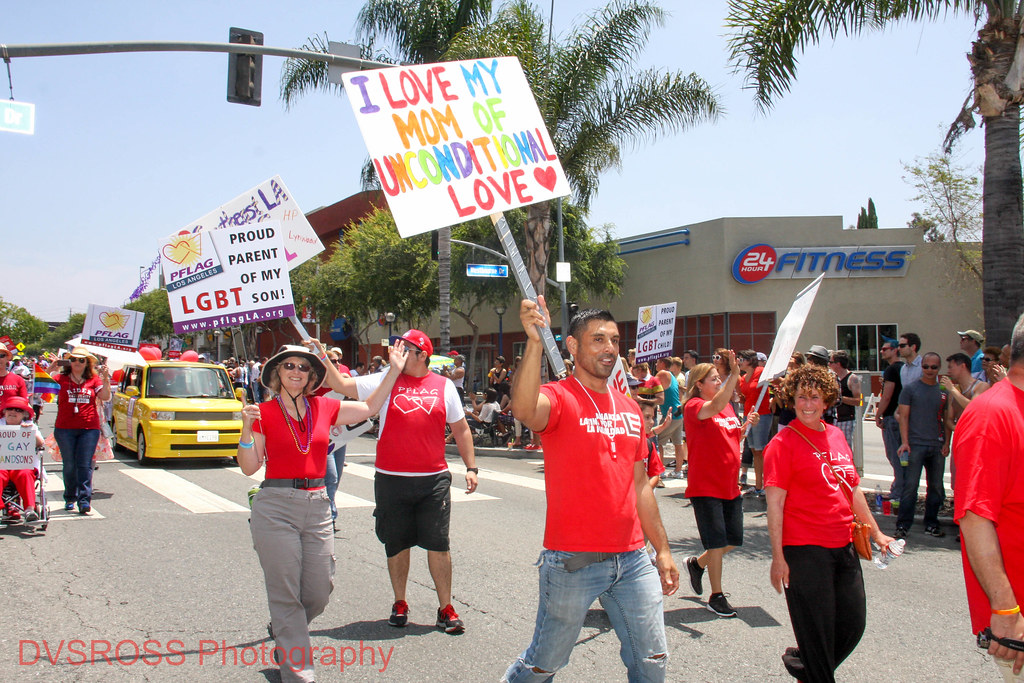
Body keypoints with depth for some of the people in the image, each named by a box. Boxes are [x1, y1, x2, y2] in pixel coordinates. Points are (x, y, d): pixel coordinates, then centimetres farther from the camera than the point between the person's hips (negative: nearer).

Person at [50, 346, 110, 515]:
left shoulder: (94, 379, 8)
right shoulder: (61, 378, 7)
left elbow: (105, 397, -2)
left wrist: (105, 379, -13)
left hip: (89, 428, 0)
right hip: (65, 429, 0)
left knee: (85, 465, -5)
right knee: (69, 465, 7)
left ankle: (84, 500, -6)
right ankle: (70, 498, 20)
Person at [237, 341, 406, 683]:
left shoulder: (324, 408, 8)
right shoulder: (263, 413, 0)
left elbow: (369, 407, 18)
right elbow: (249, 466, -1)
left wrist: (395, 370, 14)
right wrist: (247, 429, -15)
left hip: (317, 505, 4)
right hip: (275, 507, -4)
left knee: (319, 593, 8)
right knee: (286, 594, 1)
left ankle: (283, 632, 39)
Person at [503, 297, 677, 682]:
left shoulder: (629, 408, 11)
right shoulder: (558, 398, -9)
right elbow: (524, 410, -35)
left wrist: (662, 548, 17)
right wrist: (535, 341, -44)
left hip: (632, 560, 6)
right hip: (572, 562, -6)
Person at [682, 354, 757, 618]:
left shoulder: (728, 406, 11)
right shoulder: (694, 406, -12)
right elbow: (715, 407, -34)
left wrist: (747, 425, 1)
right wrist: (735, 374, -41)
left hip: (730, 485, 7)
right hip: (706, 486, -7)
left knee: (733, 541, 12)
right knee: (717, 543, -2)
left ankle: (697, 563, 36)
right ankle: (716, 596, 13)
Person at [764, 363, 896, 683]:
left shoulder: (836, 436, 11)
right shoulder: (784, 442, -9)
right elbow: (775, 503, -12)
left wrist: (876, 532, 22)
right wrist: (778, 557, -16)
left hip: (843, 546, 7)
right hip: (804, 549, -7)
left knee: (853, 624, 14)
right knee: (817, 631, 2)